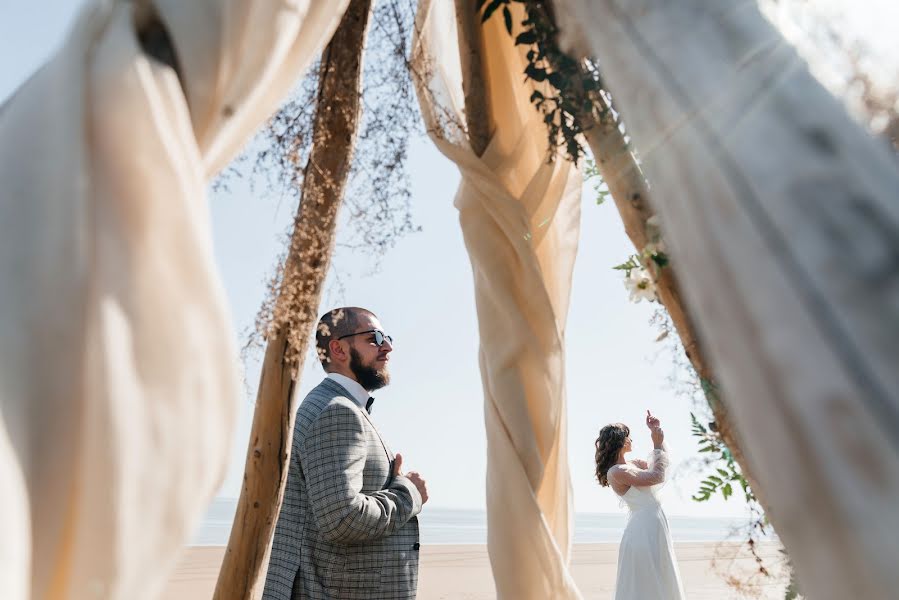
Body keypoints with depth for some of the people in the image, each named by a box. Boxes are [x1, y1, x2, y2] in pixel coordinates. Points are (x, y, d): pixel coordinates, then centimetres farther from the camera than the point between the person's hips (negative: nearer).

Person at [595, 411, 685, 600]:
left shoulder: (630, 465, 9)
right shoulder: (615, 472, -19)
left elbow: (655, 465, 20)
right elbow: (657, 476, -19)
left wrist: (657, 433, 12)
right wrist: (658, 444, -9)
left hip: (650, 526, 10)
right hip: (644, 528, -10)